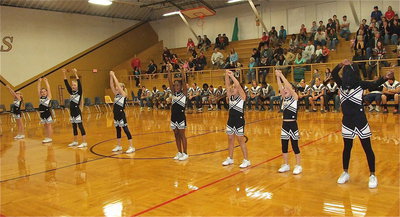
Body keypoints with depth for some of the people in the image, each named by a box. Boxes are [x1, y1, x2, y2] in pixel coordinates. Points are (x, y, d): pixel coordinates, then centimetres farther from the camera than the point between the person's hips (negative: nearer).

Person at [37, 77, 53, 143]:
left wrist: (46, 81, -7)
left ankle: (50, 138, 6)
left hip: (48, 113, -5)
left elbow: (48, 88, -8)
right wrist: (39, 82, 8)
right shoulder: (40, 97, 9)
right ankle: (46, 137, 18)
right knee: (45, 125, 12)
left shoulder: (48, 97, -4)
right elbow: (38, 89, 9)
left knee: (49, 125, 1)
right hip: (42, 113, 5)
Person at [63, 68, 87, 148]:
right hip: (72, 112, 7)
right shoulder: (71, 92, 10)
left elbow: (79, 84, -20)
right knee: (74, 127, 15)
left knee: (80, 127, -5)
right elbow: (66, 84, 9)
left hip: (77, 112, -7)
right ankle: (75, 142, 25)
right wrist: (64, 74, 1)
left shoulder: (79, 92, -7)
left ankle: (84, 142, -2)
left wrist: (75, 74, -28)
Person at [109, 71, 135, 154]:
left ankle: (131, 147, -3)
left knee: (126, 130, -6)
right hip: (116, 114, 8)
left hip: (121, 114, -8)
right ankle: (119, 146, 27)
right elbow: (112, 85, 4)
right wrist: (111, 76, -2)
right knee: (118, 130, 15)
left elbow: (117, 84, -15)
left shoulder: (124, 94, -8)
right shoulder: (116, 94, 11)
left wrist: (113, 76, -10)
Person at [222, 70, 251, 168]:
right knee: (230, 139, 13)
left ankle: (246, 160, 8)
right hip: (231, 120, 7)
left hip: (239, 120, -7)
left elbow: (238, 85, -23)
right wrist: (227, 75, -13)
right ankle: (230, 158, 26)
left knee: (241, 140, -2)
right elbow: (227, 85, -2)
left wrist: (232, 75, -21)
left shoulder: (242, 96, -9)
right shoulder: (230, 96, 7)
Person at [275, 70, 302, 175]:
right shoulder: (284, 98, 9)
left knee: (295, 146, 2)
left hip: (292, 125, -6)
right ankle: (286, 165, 23)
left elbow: (289, 87, -19)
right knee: (284, 145, 10)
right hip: (284, 124, 6)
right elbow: (280, 87, -5)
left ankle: (298, 166, 13)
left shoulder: (295, 97, -6)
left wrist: (282, 75, -19)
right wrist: (277, 77, -13)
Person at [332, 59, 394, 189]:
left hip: (360, 121, -3)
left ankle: (372, 176, 15)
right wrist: (341, 65, -30)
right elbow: (333, 74, -11)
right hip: (347, 121, 4)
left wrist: (385, 78, -40)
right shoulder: (342, 84, 2)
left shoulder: (360, 84, -6)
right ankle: (345, 173, 29)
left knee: (367, 148, 3)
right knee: (347, 147, 16)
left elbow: (375, 84, -19)